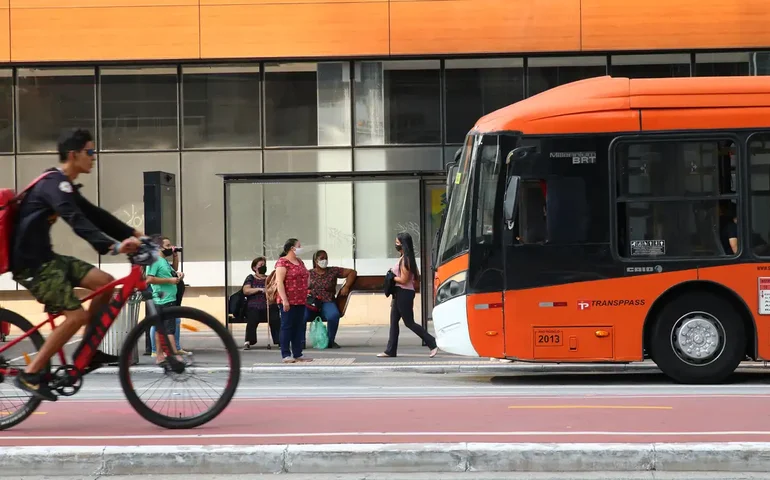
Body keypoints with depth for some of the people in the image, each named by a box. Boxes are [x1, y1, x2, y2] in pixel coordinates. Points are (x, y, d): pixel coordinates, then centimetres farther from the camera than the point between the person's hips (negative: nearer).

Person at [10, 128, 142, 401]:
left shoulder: (64, 186, 14)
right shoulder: (55, 184, -18)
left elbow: (95, 215, 16)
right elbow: (77, 222, -33)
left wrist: (133, 234, 7)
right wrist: (113, 247, -44)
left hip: (44, 257, 10)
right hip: (30, 263, -10)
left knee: (105, 282, 3)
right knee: (76, 315, -17)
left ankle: (86, 352, 12)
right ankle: (30, 375, -10)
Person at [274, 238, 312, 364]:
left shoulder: (300, 262, 18)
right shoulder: (282, 262, -9)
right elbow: (279, 282, -15)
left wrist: (305, 298, 19)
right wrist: (284, 300, -20)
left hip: (300, 301, 8)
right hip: (288, 301, -8)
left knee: (299, 327, 8)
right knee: (287, 327, -4)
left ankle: (298, 354, 12)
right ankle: (286, 355, -1)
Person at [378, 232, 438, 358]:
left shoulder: (405, 260, -17)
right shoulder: (404, 258, 11)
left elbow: (403, 280, -21)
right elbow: (417, 278, 17)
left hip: (404, 294, -10)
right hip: (400, 293, 10)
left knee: (409, 322, -4)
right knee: (394, 321, 9)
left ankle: (432, 343, -1)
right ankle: (390, 351, 11)